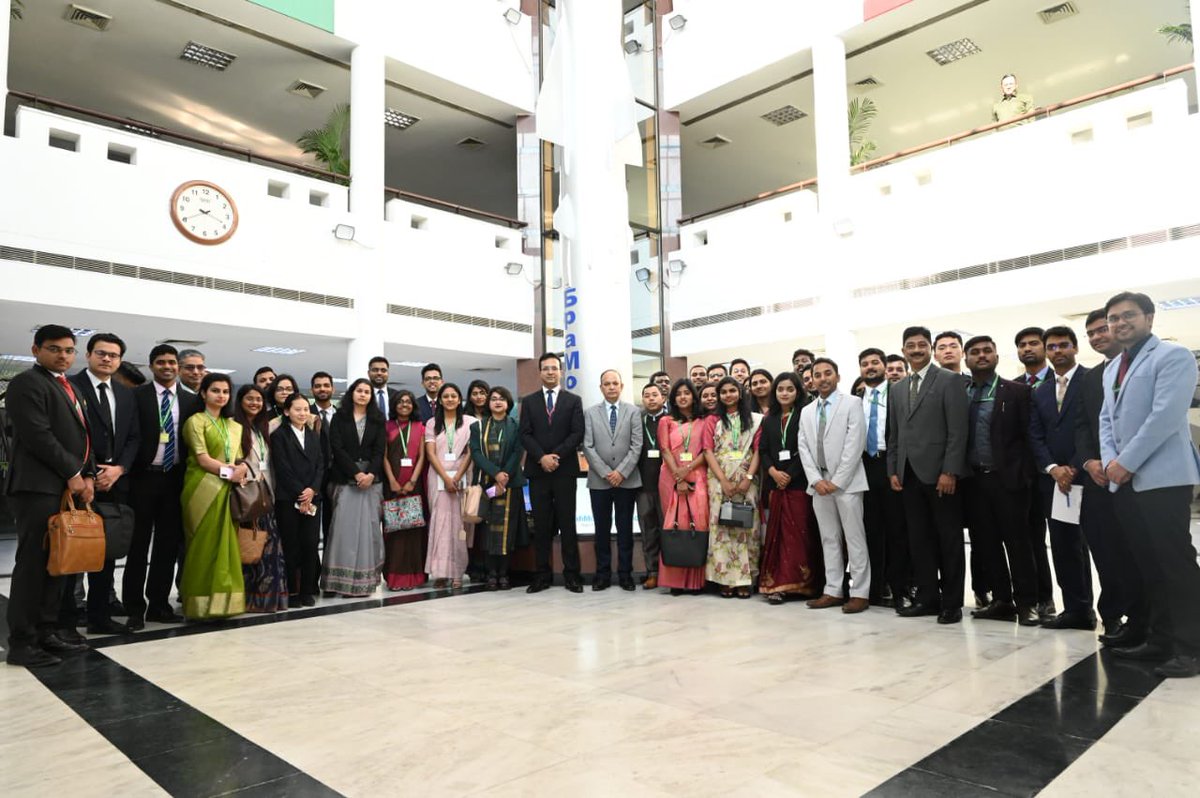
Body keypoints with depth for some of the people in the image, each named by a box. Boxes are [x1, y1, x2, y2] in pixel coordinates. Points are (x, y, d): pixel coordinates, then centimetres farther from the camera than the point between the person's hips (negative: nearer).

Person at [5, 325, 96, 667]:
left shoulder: (69, 388, 21)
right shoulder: (27, 383, -6)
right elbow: (38, 436, -16)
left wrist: (87, 475, 6)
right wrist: (73, 475, -12)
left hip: (70, 486, 8)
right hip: (39, 486, -8)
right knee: (33, 563, -5)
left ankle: (47, 630, 18)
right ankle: (22, 642, 1)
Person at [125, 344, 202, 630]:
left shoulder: (191, 400, 9)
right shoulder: (137, 395, -1)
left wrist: (188, 474, 1)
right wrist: (127, 469, -11)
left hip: (175, 479, 3)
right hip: (144, 477, -3)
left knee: (169, 544, 8)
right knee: (138, 544, 4)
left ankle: (159, 604, 19)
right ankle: (135, 607, 13)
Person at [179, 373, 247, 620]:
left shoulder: (235, 426, 18)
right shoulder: (196, 421, -1)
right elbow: (203, 459, -9)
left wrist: (242, 470, -7)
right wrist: (229, 471, -16)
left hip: (228, 490, 6)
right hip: (204, 490, -6)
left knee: (226, 545, 6)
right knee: (205, 545, -4)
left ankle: (222, 598, 13)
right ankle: (202, 602, 3)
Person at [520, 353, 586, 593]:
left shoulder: (574, 400, 7)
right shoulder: (529, 401, 11)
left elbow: (577, 434, -2)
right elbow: (525, 434, 2)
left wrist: (556, 455, -13)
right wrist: (542, 457, -12)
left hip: (565, 470, -1)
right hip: (538, 470, 1)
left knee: (567, 523, 1)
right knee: (541, 525, 4)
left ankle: (572, 574, 7)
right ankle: (542, 574, 10)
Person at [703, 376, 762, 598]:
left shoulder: (754, 420, 11)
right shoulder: (712, 420, 11)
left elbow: (757, 450, 3)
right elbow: (708, 451, 2)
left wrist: (748, 478, -11)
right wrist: (724, 480, -9)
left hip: (746, 479, 0)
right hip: (720, 479, 0)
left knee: (746, 527, -3)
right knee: (721, 526, -4)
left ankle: (744, 579, 2)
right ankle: (726, 578, 0)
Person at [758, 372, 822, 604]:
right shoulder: (769, 420, 16)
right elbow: (763, 451, 10)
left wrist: (789, 475, -12)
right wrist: (773, 472, -7)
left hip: (799, 482, -4)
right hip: (775, 484, 4)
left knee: (799, 533, -3)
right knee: (776, 533, 3)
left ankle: (800, 582, 5)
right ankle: (776, 583, 5)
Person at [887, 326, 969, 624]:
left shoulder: (948, 381, -2)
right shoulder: (897, 389, 16)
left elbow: (957, 430, -9)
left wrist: (950, 471, -15)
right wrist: (893, 470, 8)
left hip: (939, 473, -5)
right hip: (909, 474, 5)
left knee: (949, 539, 3)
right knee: (919, 539, 8)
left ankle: (952, 602, 11)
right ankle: (927, 597, 17)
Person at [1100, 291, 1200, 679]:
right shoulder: (1112, 368, 20)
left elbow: (1165, 416, -16)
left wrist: (1126, 462, -15)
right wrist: (1109, 462, -1)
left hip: (1163, 477, -7)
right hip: (1123, 482, 8)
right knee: (1147, 564, 11)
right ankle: (1160, 639, 19)